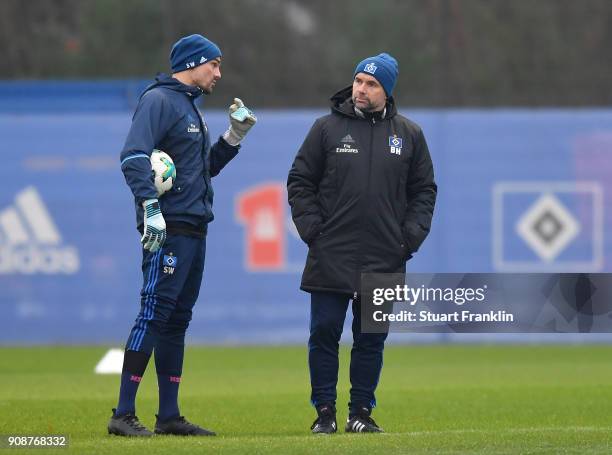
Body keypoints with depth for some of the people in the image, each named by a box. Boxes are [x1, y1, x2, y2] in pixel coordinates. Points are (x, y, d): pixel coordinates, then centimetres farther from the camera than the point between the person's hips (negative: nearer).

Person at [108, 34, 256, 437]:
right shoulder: (159, 100, -8)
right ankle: (124, 414, -15)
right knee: (154, 314, -13)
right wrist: (150, 206, -29)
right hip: (167, 229, -10)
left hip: (194, 230, 10)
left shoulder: (191, 108, 23)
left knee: (177, 321, 11)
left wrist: (234, 137, 18)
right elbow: (134, 156, -20)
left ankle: (169, 416, 14)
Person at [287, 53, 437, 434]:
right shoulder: (328, 128, 3)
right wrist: (312, 229, -5)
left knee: (372, 338, 6)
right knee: (325, 334, -2)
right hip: (331, 257, -1)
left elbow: (424, 190, 13)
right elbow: (300, 183, 6)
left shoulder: (409, 134, 8)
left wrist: (411, 236, 1)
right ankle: (325, 412, 6)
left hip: (384, 260, 1)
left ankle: (362, 412, 14)